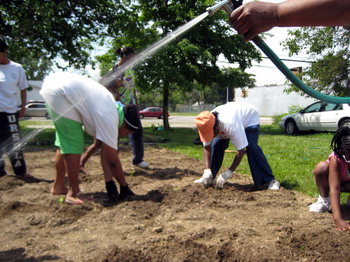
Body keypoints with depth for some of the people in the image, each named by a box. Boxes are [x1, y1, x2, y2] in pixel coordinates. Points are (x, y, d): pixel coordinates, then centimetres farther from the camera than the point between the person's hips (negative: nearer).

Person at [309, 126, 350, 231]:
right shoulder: (336, 158, -36)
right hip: (335, 181, -2)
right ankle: (324, 200, -14)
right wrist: (338, 218, -54)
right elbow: (334, 189, -43)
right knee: (321, 167, -35)